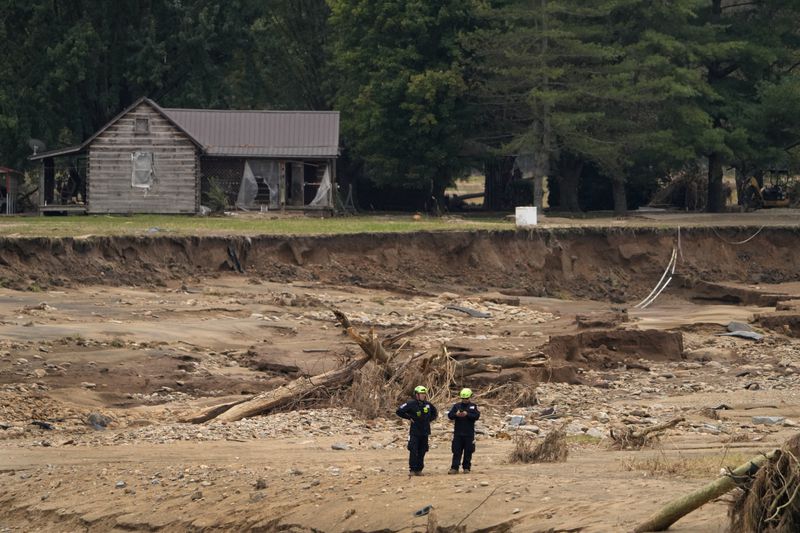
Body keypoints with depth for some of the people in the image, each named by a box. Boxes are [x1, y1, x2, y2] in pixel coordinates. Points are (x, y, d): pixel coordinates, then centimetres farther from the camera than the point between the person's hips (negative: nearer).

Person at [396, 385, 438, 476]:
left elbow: (435, 413, 25)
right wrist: (409, 418, -7)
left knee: (422, 452, 6)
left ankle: (419, 470, 12)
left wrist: (430, 419, 10)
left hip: (425, 432, 4)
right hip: (414, 432, -4)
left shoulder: (428, 404, 7)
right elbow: (399, 411, -7)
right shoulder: (411, 404, -8)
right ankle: (412, 470, -5)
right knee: (413, 451, -8)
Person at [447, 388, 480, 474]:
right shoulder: (457, 406, 8)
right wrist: (456, 414, -21)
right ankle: (454, 468, -3)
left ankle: (466, 468, 12)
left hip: (469, 433, -1)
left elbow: (477, 416, -9)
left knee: (468, 452, 3)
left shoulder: (473, 406, 5)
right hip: (458, 433, 1)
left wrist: (467, 414, -23)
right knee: (456, 451, -2)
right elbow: (450, 415, 1)